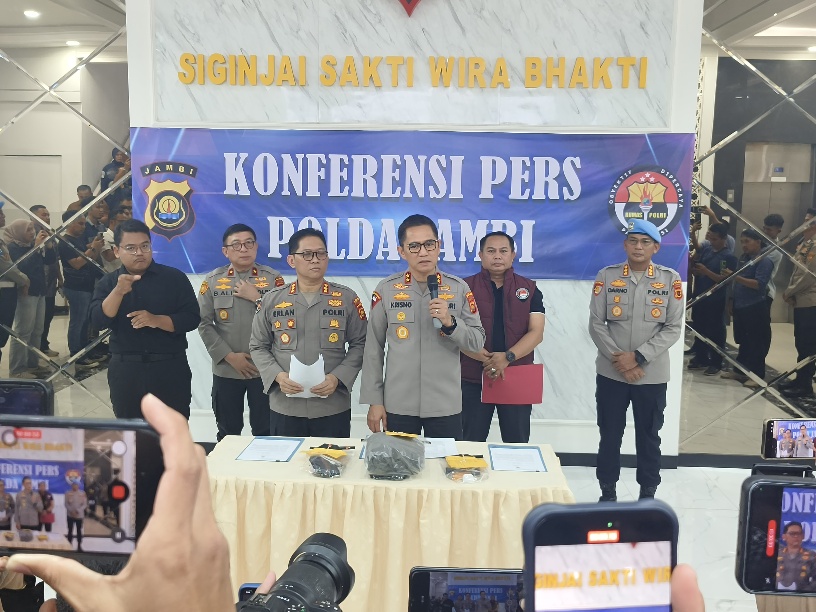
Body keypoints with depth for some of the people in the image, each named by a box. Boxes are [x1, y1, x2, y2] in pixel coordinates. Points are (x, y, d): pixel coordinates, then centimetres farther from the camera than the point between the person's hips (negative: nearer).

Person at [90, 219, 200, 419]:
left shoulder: (175, 277, -1)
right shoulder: (108, 282, 5)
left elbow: (192, 318, -5)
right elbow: (99, 321, -9)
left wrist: (156, 320, -20)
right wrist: (119, 291, -25)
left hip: (171, 368, -2)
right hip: (125, 370, 2)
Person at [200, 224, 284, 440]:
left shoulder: (273, 278, 0)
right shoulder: (213, 281, 3)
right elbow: (204, 324, -1)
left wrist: (257, 298, -15)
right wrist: (229, 356, -9)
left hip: (265, 369, -1)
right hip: (226, 370, 1)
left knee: (265, 433, 8)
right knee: (227, 434, 15)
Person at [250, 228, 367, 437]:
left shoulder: (347, 298, 2)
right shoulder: (272, 300, 4)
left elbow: (359, 345, 2)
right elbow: (258, 347, 8)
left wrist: (338, 377, -12)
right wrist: (277, 376, -9)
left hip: (334, 407, -1)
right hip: (284, 407, 1)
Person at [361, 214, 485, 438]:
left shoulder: (459, 288, 0)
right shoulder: (386, 289, -1)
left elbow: (477, 342, 1)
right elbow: (373, 348, 2)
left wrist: (450, 322, -17)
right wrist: (374, 400, 0)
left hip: (446, 405, 0)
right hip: (398, 404, 0)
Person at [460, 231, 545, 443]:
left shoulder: (529, 289, 5)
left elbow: (536, 332, -3)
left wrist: (508, 357, -19)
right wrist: (484, 359, -19)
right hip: (473, 379, -1)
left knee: (517, 445, 11)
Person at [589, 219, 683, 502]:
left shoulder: (670, 279, -2)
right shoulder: (607, 276, -1)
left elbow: (673, 328, -5)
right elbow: (596, 324, -3)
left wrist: (638, 357, -14)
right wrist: (619, 359, -12)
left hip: (653, 375, 0)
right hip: (611, 372, 0)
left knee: (649, 436, 12)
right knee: (609, 435, 9)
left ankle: (648, 494, 28)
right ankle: (608, 492, 25)